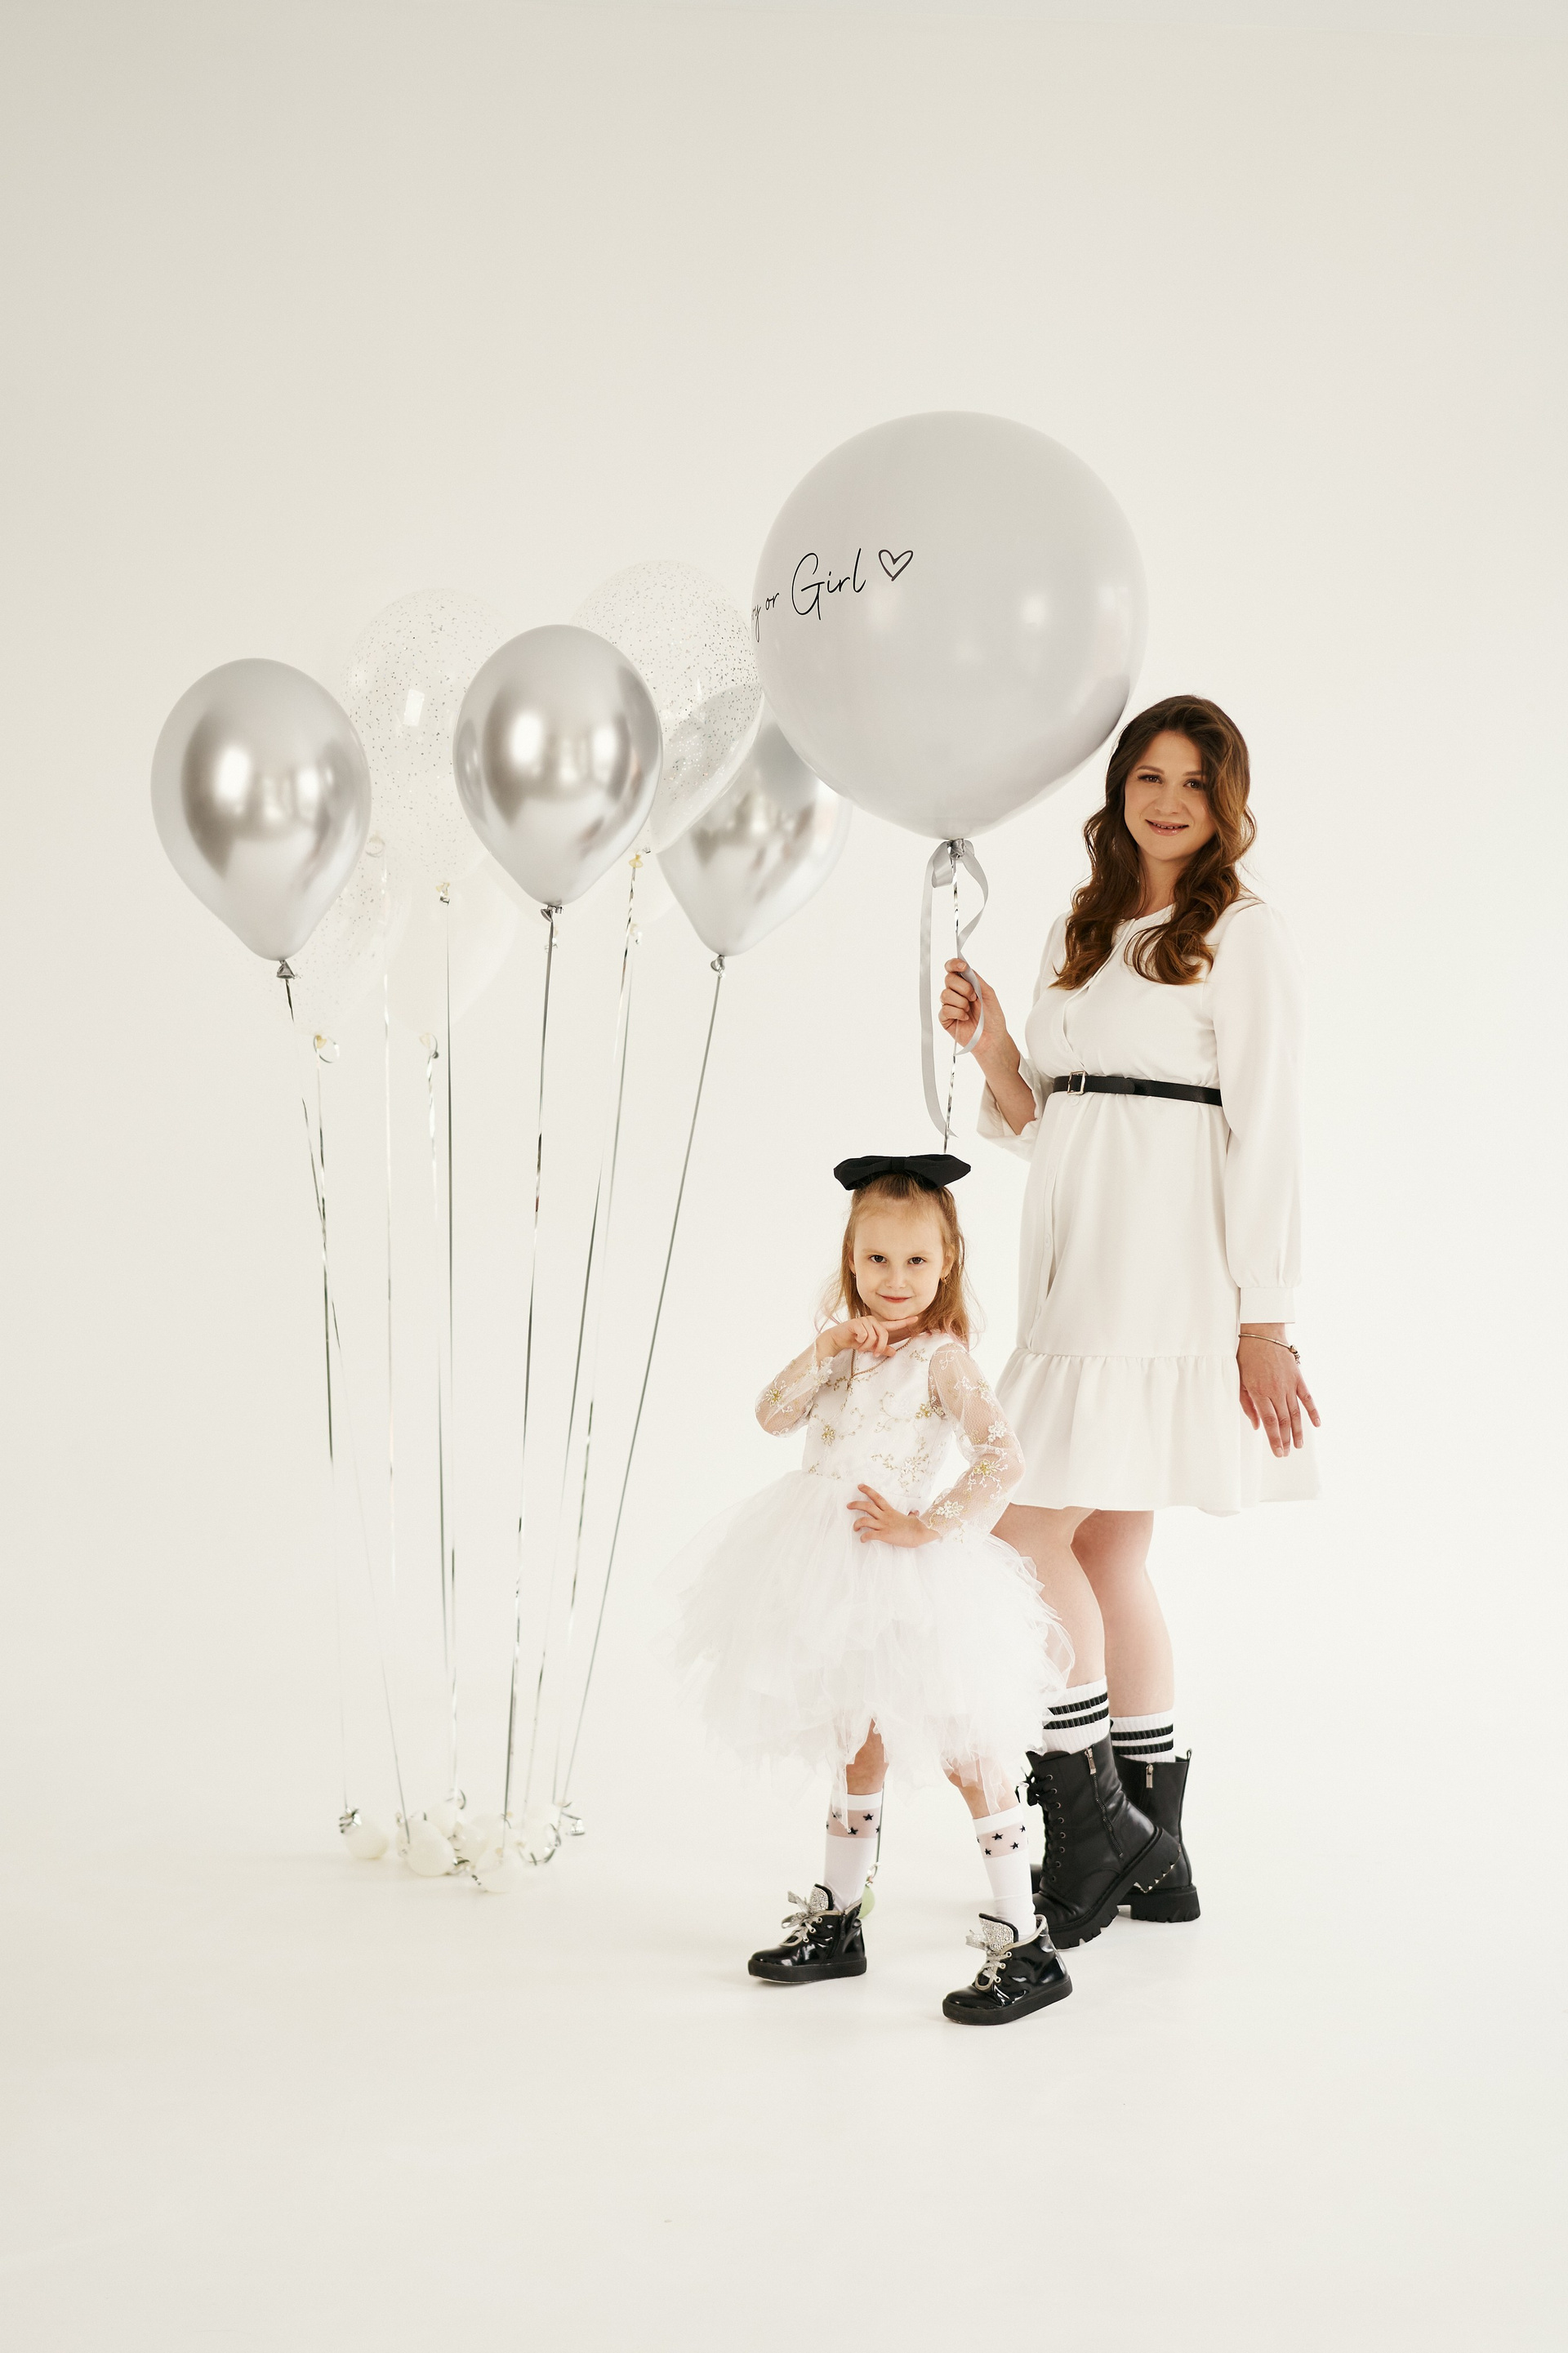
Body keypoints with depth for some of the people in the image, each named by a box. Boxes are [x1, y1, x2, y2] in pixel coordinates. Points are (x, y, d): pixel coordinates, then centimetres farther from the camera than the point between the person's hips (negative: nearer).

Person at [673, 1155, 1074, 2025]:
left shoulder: (940, 1358, -12)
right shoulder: (850, 1349, 10)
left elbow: (1002, 1460, -22)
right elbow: (773, 1414, 2)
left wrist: (926, 1526, -20)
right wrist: (823, 1354, -11)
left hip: (906, 1584, -7)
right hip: (837, 1579, 7)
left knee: (966, 1752, -3)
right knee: (859, 1748, 19)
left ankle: (1024, 1945, 2)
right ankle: (836, 1920, 32)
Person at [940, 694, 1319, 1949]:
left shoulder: (1243, 935, -3)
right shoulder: (1081, 933, 18)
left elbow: (1265, 1132, -9)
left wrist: (1267, 1323, -13)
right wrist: (992, 1049, 0)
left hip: (1163, 1273, -7)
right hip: (1075, 1268, 8)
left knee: (1032, 1528, -13)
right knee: (1109, 1551, 8)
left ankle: (1092, 1824, -3)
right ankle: (1153, 1855, 16)